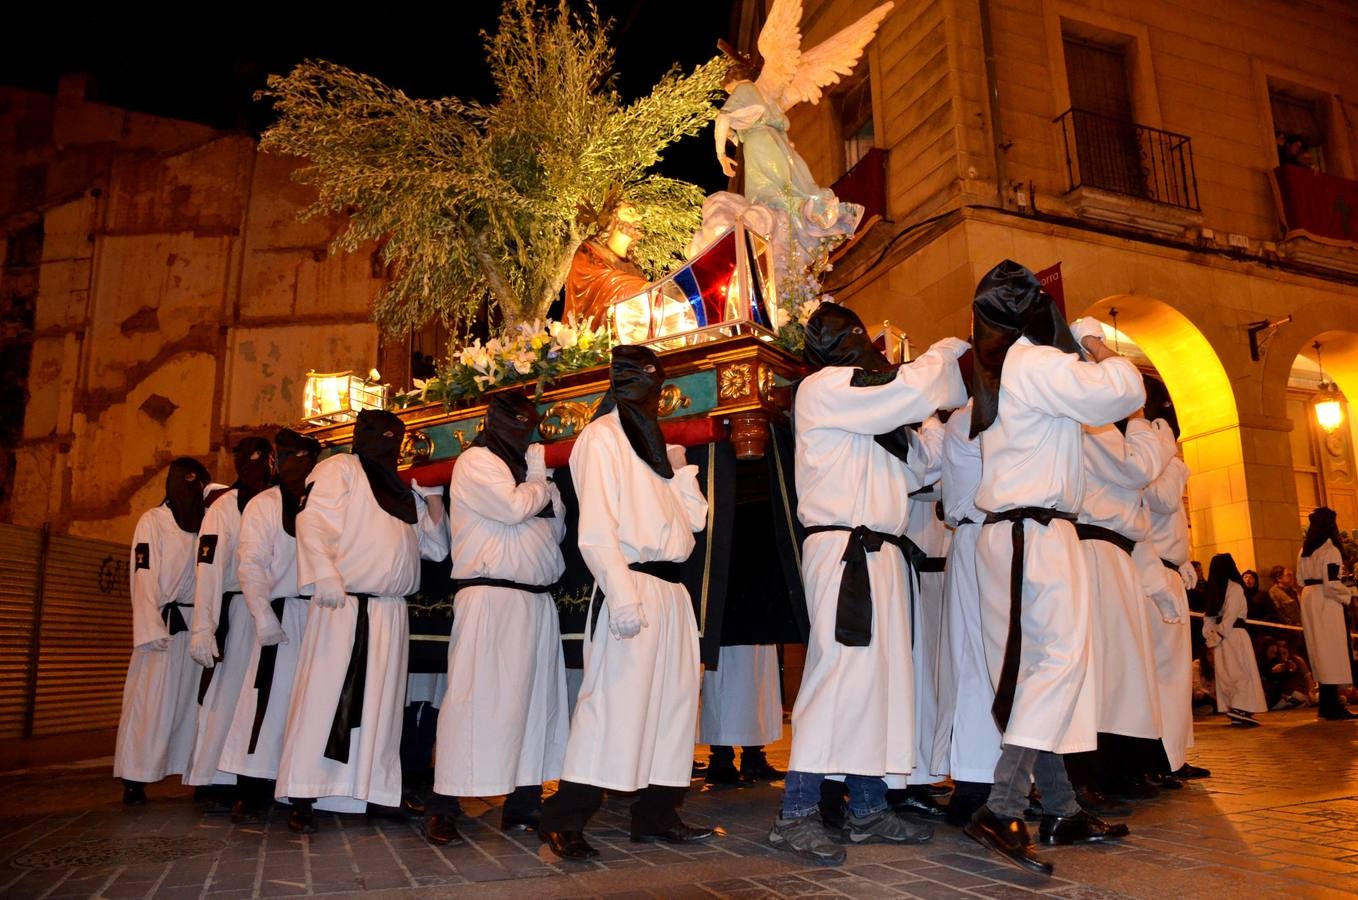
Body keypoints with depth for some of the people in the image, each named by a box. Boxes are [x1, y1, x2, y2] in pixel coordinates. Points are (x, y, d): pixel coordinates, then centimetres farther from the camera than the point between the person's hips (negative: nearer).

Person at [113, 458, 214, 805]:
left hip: (197, 625, 5)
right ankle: (134, 782, 2)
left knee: (192, 701, 5)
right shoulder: (152, 521, 1)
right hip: (165, 624, -5)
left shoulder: (204, 525, 16)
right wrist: (152, 630, -15)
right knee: (150, 701, -5)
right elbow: (144, 579, -6)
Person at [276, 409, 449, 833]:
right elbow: (313, 523, -10)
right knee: (325, 697, -5)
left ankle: (376, 793, 10)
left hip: (391, 612, 6)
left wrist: (433, 494, 9)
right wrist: (324, 575, -24)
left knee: (381, 704, 5)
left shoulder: (405, 491, 21)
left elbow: (437, 548, 19)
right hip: (342, 606, -6)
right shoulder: (339, 469, 4)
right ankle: (302, 799, 1)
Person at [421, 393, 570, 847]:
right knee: (476, 697, -8)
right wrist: (541, 485, 6)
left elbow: (556, 528, 20)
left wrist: (540, 480, 6)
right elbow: (515, 508, -14)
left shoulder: (522, 465, 24)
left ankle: (523, 805, 11)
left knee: (536, 699, 5)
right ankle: (442, 809, 0)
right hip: (491, 596, -8)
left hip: (536, 600, 8)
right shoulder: (476, 461, 0)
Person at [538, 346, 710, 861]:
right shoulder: (602, 437, -3)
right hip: (632, 586, -9)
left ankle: (656, 813, 19)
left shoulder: (653, 443, 22)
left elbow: (695, 519, 18)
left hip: (671, 588, 9)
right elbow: (596, 528, -14)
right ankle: (563, 822, -3)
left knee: (675, 698, 9)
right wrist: (621, 594, -23)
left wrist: (679, 469, 7)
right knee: (615, 699, -11)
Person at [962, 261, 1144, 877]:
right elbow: (1125, 393, -11)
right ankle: (1002, 810, -18)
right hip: (1038, 531, -9)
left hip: (1007, 533, 9)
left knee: (1033, 668, 8)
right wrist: (1097, 345, 7)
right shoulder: (1038, 362, -9)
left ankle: (1061, 811, 14)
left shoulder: (994, 372, 18)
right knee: (1061, 660, -12)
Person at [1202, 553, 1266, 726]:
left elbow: (1208, 617, 8)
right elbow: (1230, 617, -14)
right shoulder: (1235, 588, -8)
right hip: (1235, 635, -6)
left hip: (1219, 637, 6)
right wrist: (1216, 638, -9)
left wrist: (1211, 639, 6)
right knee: (1244, 673, -2)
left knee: (1226, 674, 8)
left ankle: (1232, 709, 11)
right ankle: (1241, 708, -9)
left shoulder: (1213, 590, 11)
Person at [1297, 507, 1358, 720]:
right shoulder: (1330, 550, -12)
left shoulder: (1304, 551, 12)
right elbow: (1332, 583, -18)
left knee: (1319, 651, 12)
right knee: (1333, 650, -3)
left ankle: (1326, 703, 18)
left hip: (1309, 600, 8)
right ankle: (1332, 704, -3)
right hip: (1326, 602, -8)